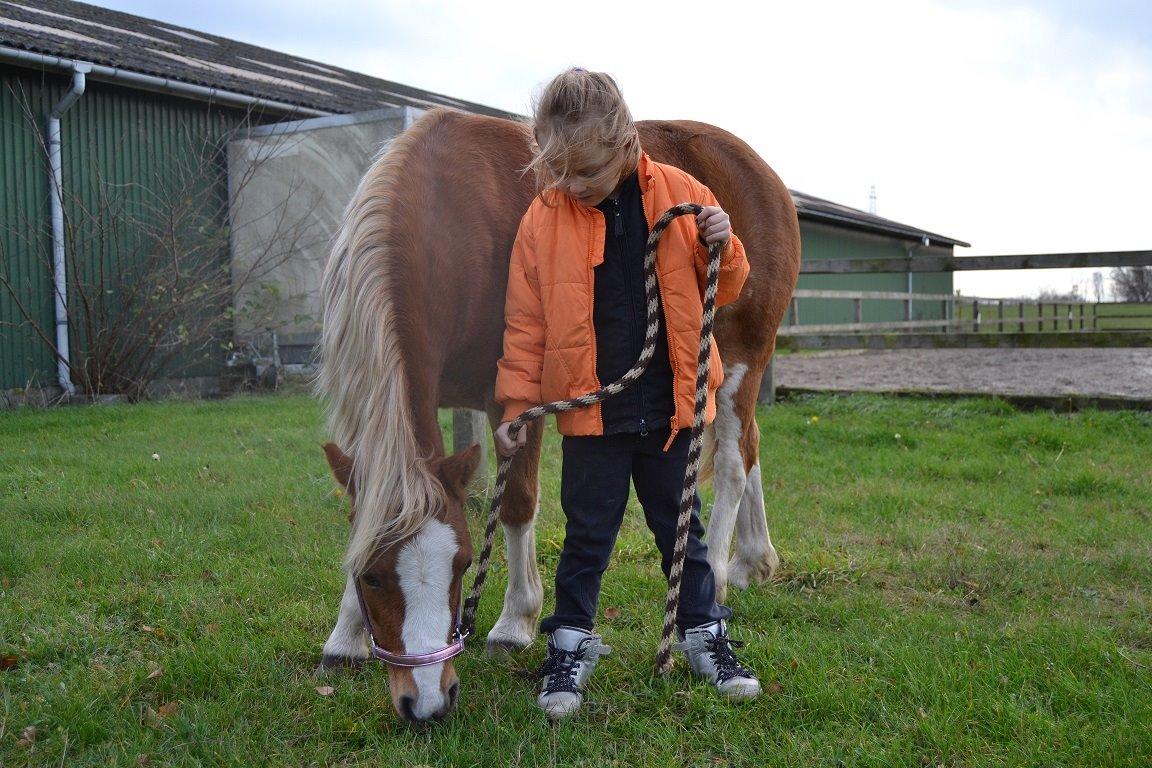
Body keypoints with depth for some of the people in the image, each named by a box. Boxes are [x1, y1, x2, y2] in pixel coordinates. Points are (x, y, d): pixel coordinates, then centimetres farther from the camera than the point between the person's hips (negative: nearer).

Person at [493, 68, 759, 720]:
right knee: (587, 536, 10)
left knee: (683, 528, 15)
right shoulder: (544, 218, -7)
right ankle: (571, 646, 26)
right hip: (590, 412, -1)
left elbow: (725, 291, 5)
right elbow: (525, 323, -3)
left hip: (670, 405, 1)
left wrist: (723, 248, -16)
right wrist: (518, 405, -6)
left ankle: (706, 634, 32)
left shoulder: (680, 195, -5)